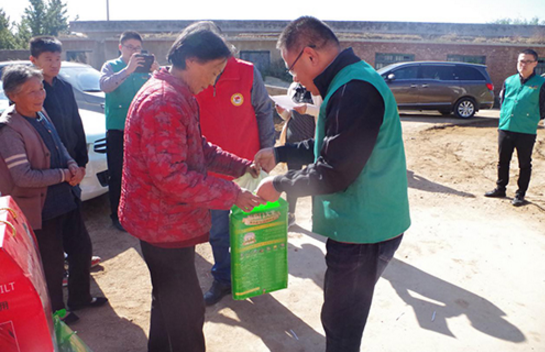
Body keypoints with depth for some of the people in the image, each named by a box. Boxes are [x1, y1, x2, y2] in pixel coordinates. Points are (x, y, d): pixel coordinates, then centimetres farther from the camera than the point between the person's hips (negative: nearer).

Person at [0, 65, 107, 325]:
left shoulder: (40, 113, 3)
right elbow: (24, 177, -24)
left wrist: (73, 167, -5)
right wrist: (64, 175, -16)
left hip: (64, 199, 8)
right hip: (40, 208, -7)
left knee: (82, 248, 19)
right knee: (53, 262, 10)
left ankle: (80, 297, 41)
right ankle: (56, 312, 35)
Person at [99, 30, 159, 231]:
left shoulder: (144, 69, 10)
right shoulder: (111, 66, 3)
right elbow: (105, 85, -18)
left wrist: (156, 70, -21)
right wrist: (128, 70, -30)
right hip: (117, 130, -3)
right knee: (117, 175, 2)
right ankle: (117, 215, 14)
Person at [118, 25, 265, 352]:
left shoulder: (180, 96, 10)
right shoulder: (163, 103, -25)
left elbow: (199, 149, 13)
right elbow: (172, 176, -28)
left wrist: (241, 165, 1)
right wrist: (232, 195, -23)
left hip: (167, 219, 11)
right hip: (165, 223, -11)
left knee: (168, 300, 27)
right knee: (187, 309, 5)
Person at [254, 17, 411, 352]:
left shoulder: (355, 91, -24)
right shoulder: (349, 81, 11)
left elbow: (335, 173, -24)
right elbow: (329, 147, 20)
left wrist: (280, 184, -11)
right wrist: (280, 153, 17)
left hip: (364, 231, -10)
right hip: (361, 223, 10)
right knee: (341, 318, 24)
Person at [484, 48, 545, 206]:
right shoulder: (509, 81, 9)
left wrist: (531, 120, 2)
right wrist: (505, 118, 13)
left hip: (527, 131, -4)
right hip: (505, 128, 4)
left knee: (524, 164, 4)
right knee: (503, 161, 13)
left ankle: (520, 195, 14)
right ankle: (500, 189, 28)